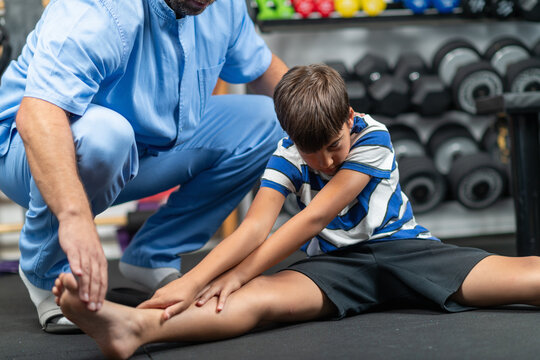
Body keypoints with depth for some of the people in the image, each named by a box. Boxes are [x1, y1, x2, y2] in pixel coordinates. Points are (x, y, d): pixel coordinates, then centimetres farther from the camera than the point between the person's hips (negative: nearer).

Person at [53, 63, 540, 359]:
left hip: (402, 248, 2)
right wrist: (193, 281, -39)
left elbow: (313, 218, -19)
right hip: (336, 264, -1)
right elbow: (256, 227, -21)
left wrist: (237, 276, -21)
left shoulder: (372, 137, -13)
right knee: (268, 296, -34)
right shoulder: (288, 157, -4)